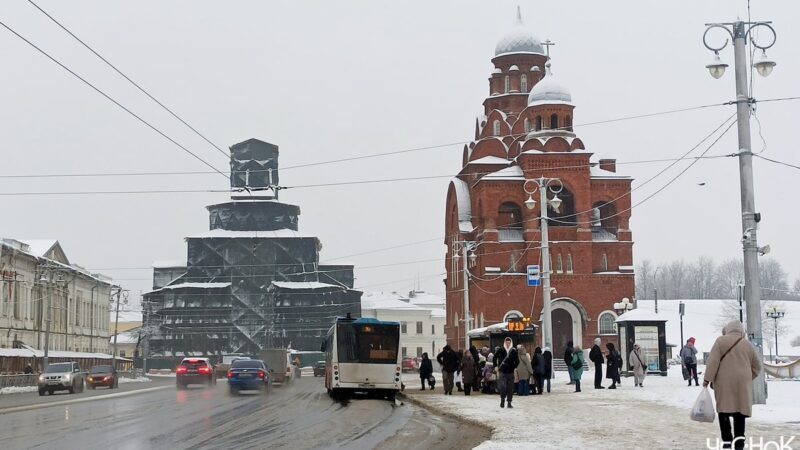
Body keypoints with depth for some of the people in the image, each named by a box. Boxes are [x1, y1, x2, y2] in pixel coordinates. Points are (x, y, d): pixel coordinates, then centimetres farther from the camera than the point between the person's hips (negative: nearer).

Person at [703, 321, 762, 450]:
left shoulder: (721, 341, 1)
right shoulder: (747, 344, 10)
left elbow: (713, 361, -7)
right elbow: (756, 366, 16)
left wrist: (707, 379, -5)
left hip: (724, 382, -2)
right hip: (742, 384, 2)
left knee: (724, 411, 2)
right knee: (740, 412, 6)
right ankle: (739, 438, -4)